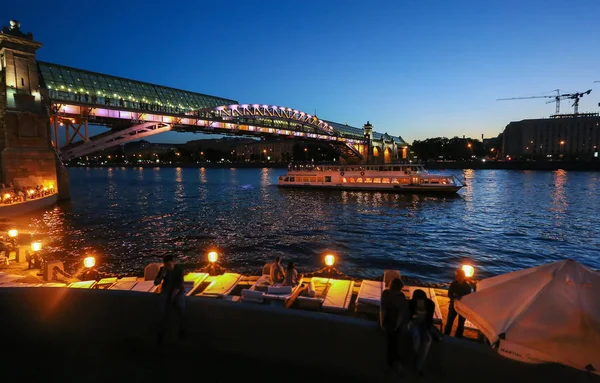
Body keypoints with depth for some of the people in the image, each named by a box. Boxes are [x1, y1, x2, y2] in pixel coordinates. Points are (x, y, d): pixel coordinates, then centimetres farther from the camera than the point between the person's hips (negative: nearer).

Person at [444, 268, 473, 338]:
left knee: (461, 325, 11)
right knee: (449, 323, 3)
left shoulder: (467, 286, -12)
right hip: (453, 306, 1)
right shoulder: (453, 284, -7)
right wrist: (454, 298, -24)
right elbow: (449, 294, -3)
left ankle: (457, 339, 25)